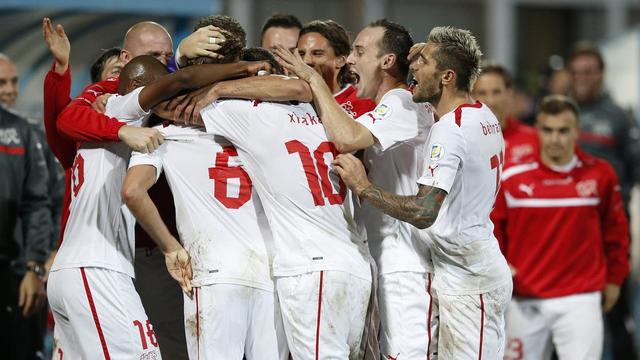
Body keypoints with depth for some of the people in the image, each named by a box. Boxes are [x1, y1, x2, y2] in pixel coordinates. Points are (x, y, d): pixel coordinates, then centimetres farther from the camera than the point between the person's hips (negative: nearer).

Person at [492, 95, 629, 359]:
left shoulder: (599, 174, 0)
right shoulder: (512, 178, -2)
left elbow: (615, 228, 13)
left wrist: (614, 277, 16)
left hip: (580, 299, -1)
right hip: (525, 303, 1)